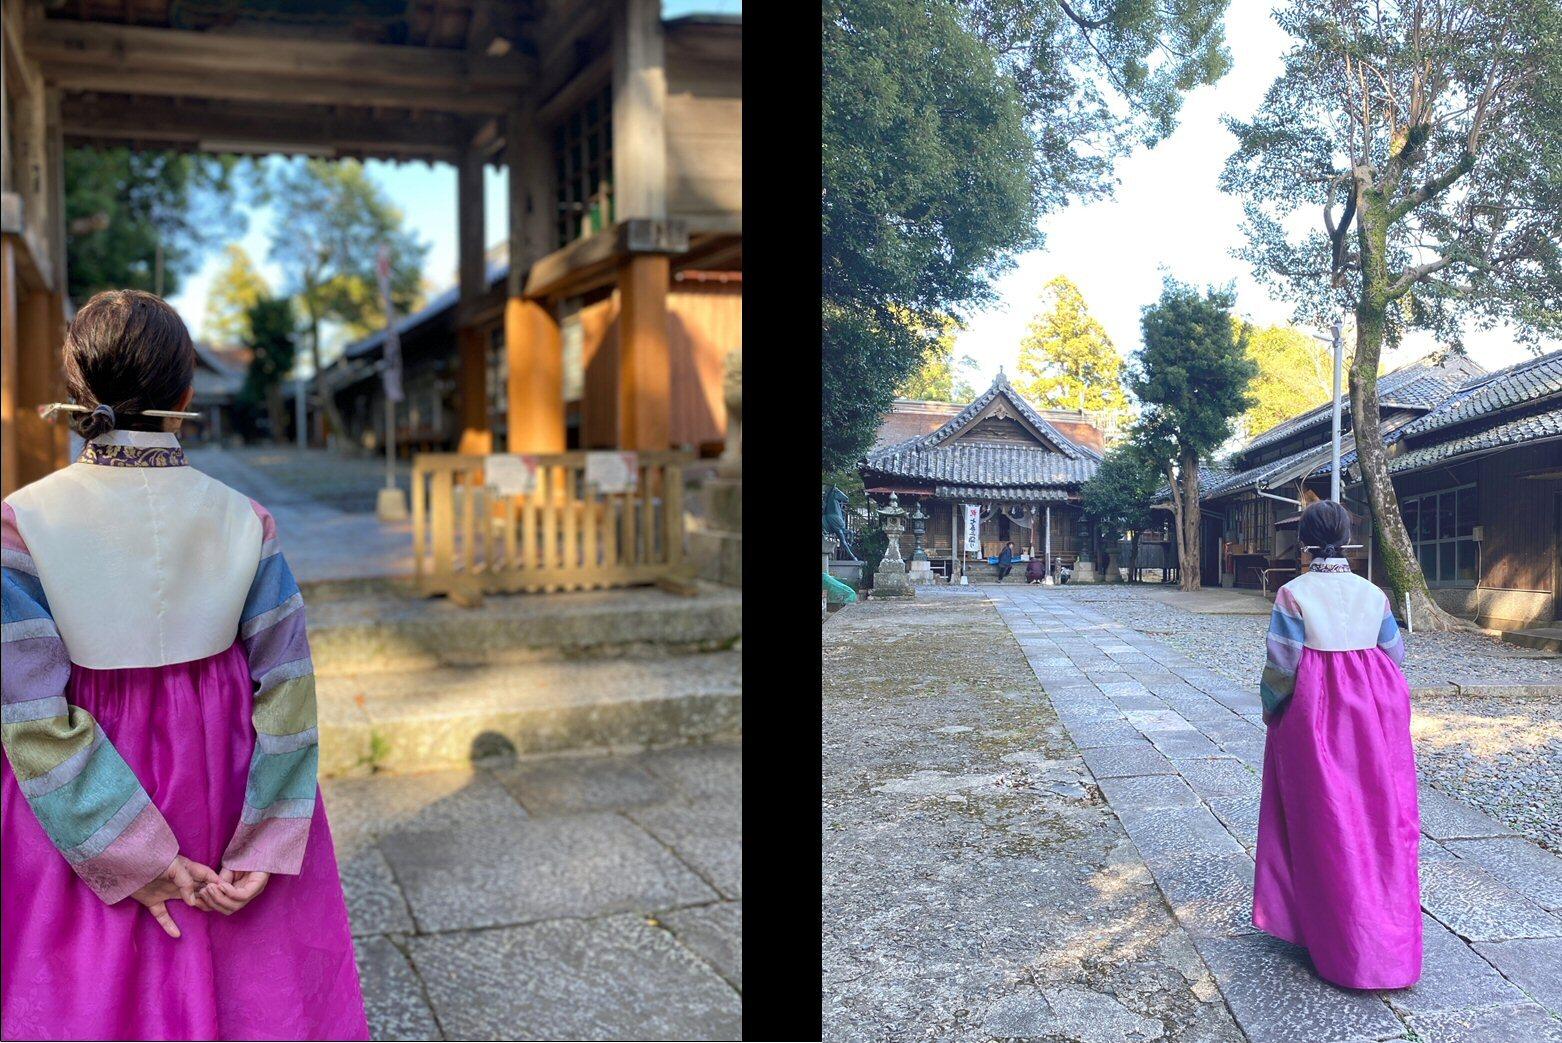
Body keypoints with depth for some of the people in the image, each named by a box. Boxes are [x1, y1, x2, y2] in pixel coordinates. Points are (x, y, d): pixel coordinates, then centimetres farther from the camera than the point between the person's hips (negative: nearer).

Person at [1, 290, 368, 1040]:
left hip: (84, 819, -1)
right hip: (222, 802, 1)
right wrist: (266, 851, -6)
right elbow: (287, 692, -10)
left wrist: (134, 860, -12)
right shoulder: (243, 522, -10)